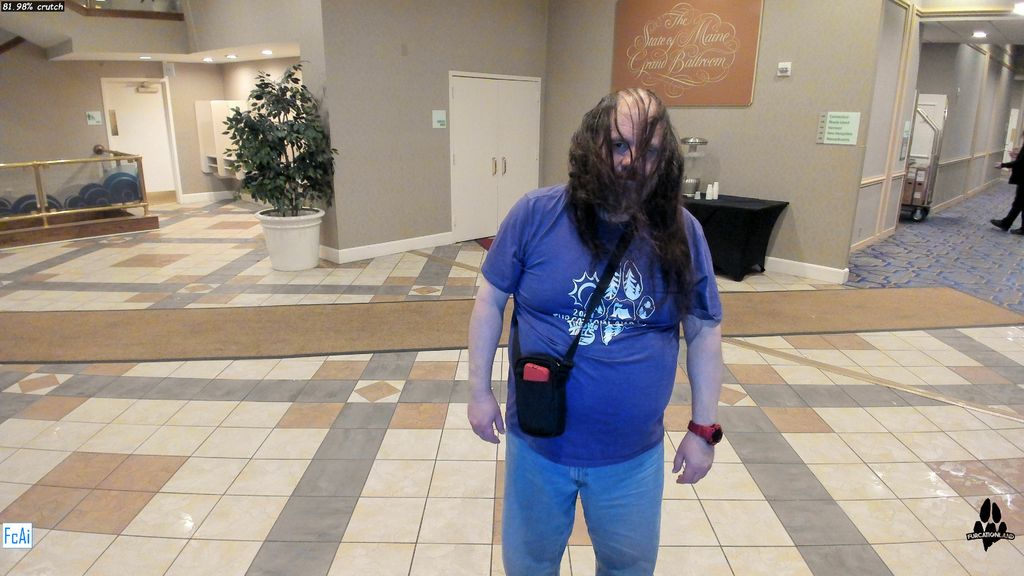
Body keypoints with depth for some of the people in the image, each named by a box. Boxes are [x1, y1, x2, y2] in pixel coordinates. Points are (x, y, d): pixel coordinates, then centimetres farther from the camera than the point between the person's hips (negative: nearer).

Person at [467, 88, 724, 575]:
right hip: (537, 443, 0)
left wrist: (704, 428, 1)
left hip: (633, 455, 1)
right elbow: (491, 300, -4)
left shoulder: (681, 232, -9)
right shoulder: (535, 214, -13)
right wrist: (479, 389, -3)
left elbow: (704, 332, -1)